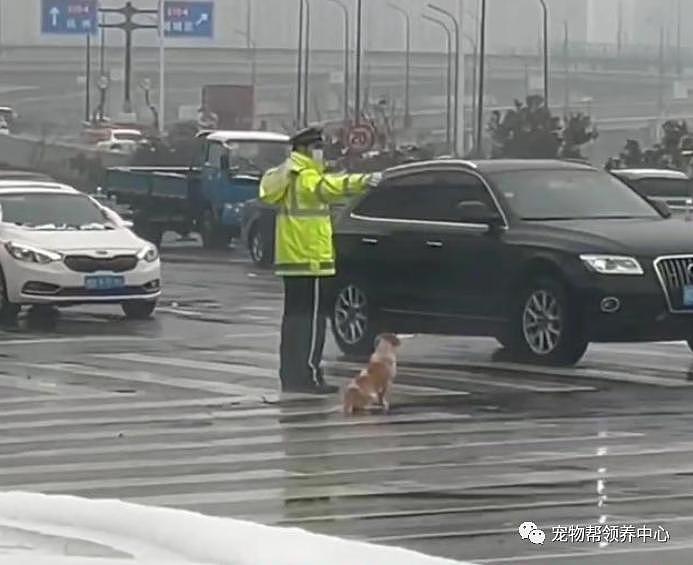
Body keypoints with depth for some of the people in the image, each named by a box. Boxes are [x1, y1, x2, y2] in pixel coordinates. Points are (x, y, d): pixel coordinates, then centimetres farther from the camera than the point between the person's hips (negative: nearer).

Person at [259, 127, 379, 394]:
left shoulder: (287, 177, 18)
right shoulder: (305, 177, -13)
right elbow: (327, 187, -35)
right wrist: (359, 182, -52)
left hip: (291, 260, 10)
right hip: (310, 259, -10)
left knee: (295, 317, 12)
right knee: (313, 318, -8)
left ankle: (290, 376, 15)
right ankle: (309, 376, -10)